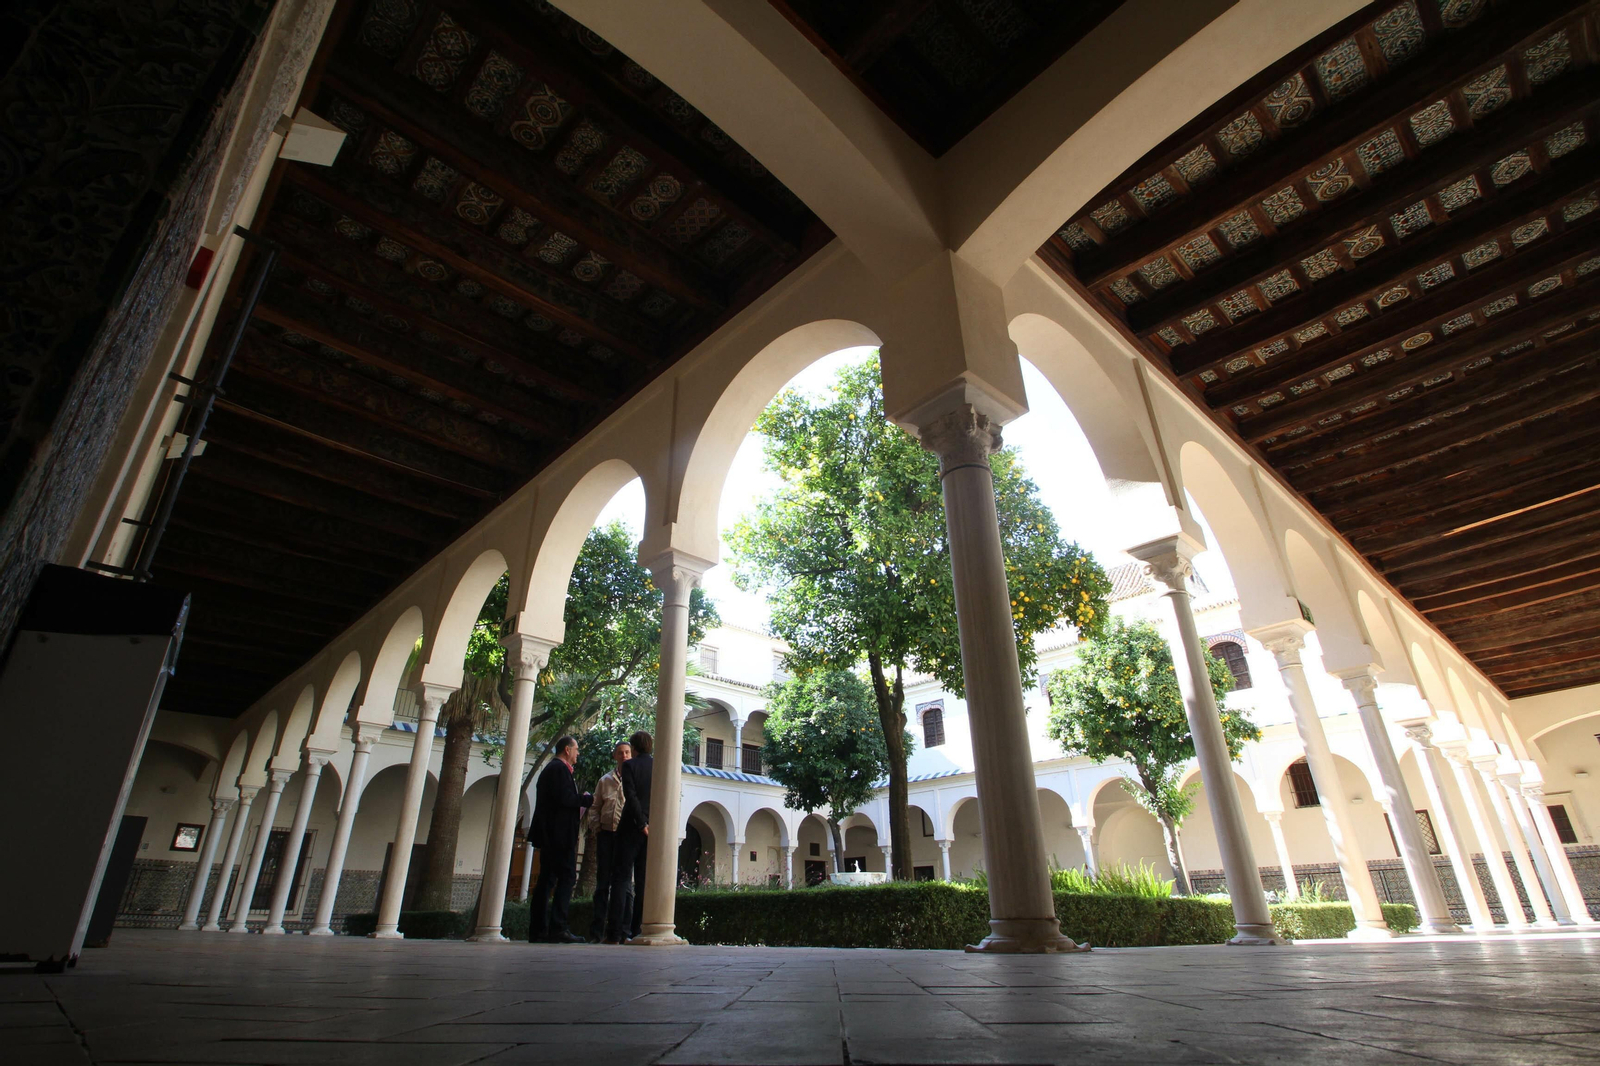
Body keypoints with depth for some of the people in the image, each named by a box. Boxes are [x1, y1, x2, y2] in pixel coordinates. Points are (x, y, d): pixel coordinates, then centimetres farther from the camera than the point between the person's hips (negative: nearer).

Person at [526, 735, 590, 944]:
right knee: (567, 877, -9)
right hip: (560, 833, -11)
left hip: (548, 833, 11)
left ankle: (538, 929, 13)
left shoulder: (550, 769, 21)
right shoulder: (560, 769, -11)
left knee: (547, 879, 11)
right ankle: (557, 928, -13)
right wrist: (587, 799, -8)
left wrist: (580, 800, 14)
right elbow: (564, 798, -22)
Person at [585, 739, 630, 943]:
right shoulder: (605, 780, 15)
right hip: (606, 834, 3)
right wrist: (596, 827, 2)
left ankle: (616, 931, 3)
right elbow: (595, 807, 17)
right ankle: (597, 931, 8)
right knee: (602, 881, 4)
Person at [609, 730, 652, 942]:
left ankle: (616, 932, -3)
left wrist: (642, 824, -10)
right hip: (654, 828, 4)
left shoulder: (630, 766, -4)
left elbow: (631, 796, -13)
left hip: (632, 827, -4)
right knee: (644, 880, 6)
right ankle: (636, 931, 6)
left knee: (621, 877, 1)